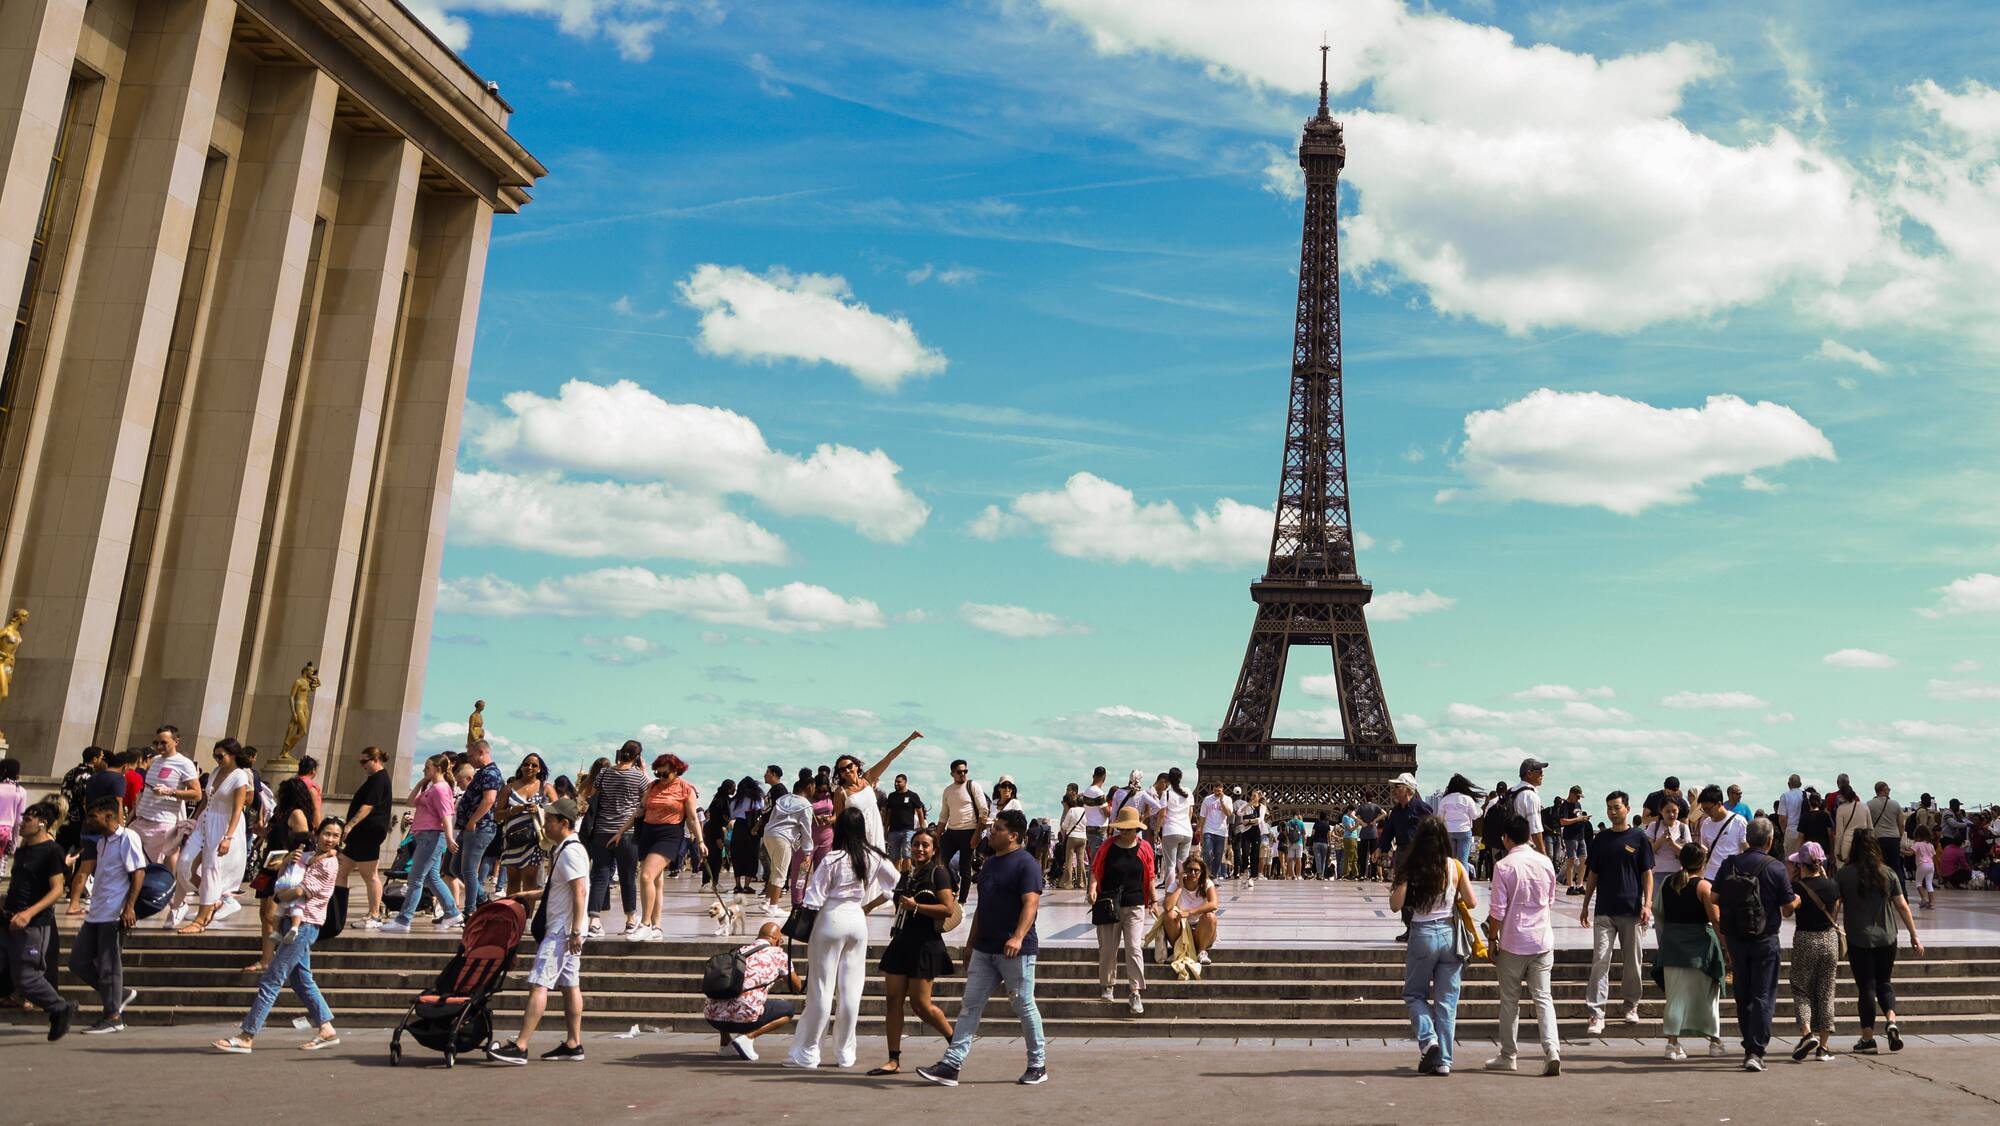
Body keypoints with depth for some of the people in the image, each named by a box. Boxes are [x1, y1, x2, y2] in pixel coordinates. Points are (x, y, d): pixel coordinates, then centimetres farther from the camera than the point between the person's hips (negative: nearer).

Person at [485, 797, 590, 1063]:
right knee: (570, 984, 10)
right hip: (563, 930, 10)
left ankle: (520, 1046, -13)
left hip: (562, 930, -10)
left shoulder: (571, 851, -16)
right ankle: (573, 1044, 14)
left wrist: (575, 931, -24)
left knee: (538, 983, -12)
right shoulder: (562, 849, 17)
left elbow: (580, 892, -22)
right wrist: (529, 894, 27)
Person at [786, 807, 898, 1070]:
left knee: (821, 988, 3)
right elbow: (897, 883, 7)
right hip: (857, 920, 4)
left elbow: (814, 899, -11)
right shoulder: (874, 858, 0)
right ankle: (845, 1053, 16)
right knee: (851, 988, 10)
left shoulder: (831, 859, -12)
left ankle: (807, 1053, 9)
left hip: (831, 919, -4)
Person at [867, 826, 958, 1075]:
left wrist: (916, 906, -17)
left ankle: (955, 1040, 18)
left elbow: (948, 909, -15)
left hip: (925, 945, -7)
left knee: (920, 1003, -5)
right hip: (901, 943, 7)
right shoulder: (906, 876, 16)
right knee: (893, 1000, 1)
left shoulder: (939, 873, -5)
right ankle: (894, 1060, 5)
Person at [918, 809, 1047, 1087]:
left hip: (1016, 951, -8)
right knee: (970, 1005, 2)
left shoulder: (1026, 864, -10)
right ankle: (951, 1065, 0)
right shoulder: (990, 864, 17)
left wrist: (1018, 937, -34)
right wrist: (971, 943, 21)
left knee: (1024, 1006, 3)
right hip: (985, 950, 8)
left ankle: (1038, 1066, 17)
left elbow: (1031, 902, -21)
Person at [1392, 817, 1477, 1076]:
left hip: (1422, 935, -2)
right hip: (1450, 934, 2)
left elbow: (1396, 905, -9)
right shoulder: (1456, 867, -2)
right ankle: (1443, 1060, 9)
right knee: (1447, 1000, 9)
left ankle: (1428, 1039, -7)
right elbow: (1472, 903, 0)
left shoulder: (1411, 868, -7)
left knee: (1414, 994, 15)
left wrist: (1394, 889, 11)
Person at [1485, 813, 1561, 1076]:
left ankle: (1507, 1055, 16)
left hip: (1513, 942, -3)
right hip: (1542, 940, 3)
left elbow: (1497, 910, -11)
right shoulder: (1545, 863, 1)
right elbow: (1550, 901, 14)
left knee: (1510, 1000, 8)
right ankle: (1552, 1049, -9)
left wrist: (1492, 939, 0)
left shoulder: (1503, 866, -12)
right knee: (1543, 997, 7)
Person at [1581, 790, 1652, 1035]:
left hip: (1632, 910, -1)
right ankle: (1596, 1013, -7)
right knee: (1600, 960, -6)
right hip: (1604, 911, 1)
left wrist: (1647, 904, -9)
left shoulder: (1638, 838, 1)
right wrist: (1586, 905, 11)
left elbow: (1647, 874, 1)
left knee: (1632, 961, 9)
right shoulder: (1601, 839, 9)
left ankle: (1631, 1005, 28)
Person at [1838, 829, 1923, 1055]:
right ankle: (1891, 1020, -4)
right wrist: (1914, 936, 9)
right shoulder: (1888, 873, -2)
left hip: (1858, 940, -2)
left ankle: (1868, 1038, 7)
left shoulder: (1844, 874, -8)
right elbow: (1902, 906, 1)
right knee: (1884, 981, 19)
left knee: (1866, 986, 5)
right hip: (1886, 938, 2)